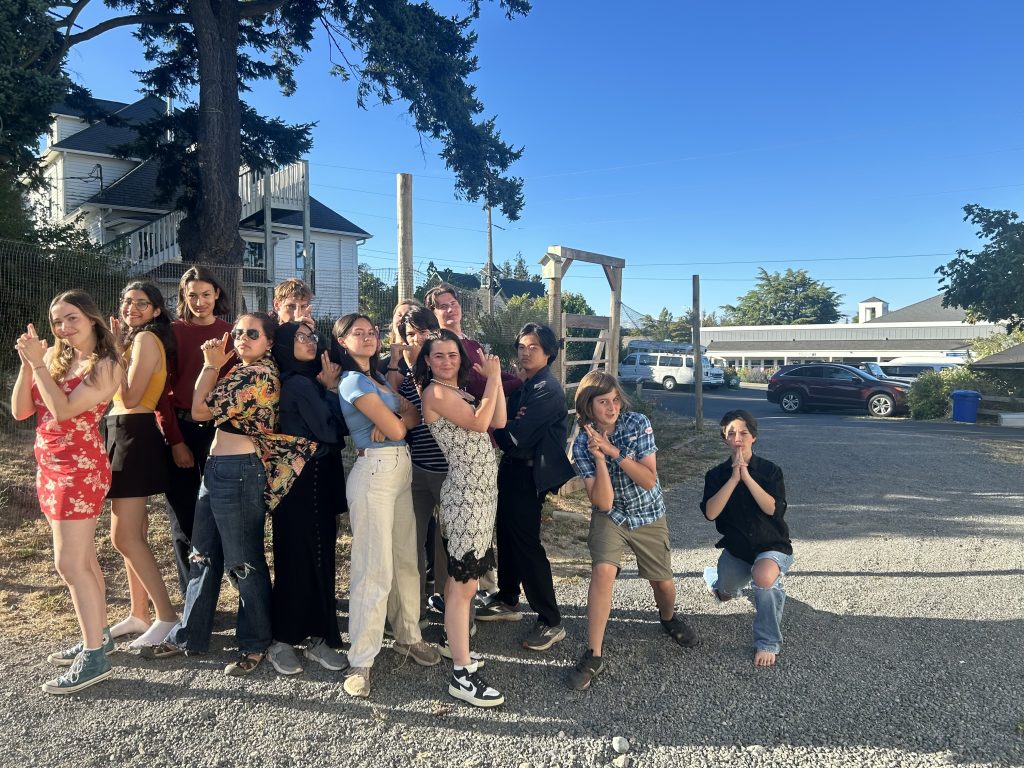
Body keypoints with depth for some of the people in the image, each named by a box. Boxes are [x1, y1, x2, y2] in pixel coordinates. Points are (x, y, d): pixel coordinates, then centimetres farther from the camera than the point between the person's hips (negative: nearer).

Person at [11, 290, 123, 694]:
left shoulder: (106, 366, -11)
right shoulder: (54, 359, 9)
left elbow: (63, 411, -21)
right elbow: (20, 410, 5)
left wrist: (38, 362, -16)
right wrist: (27, 362, -6)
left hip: (79, 468, -8)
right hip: (51, 466, 8)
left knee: (70, 564, -7)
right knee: (82, 558, 15)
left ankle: (95, 657, 1)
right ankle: (97, 636, 27)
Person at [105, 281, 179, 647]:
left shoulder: (146, 338, -11)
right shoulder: (136, 339, 18)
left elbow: (130, 397, -19)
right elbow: (124, 394, 11)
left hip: (133, 434, -10)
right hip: (125, 434, 10)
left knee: (124, 537, -9)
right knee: (130, 534, 12)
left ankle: (167, 618, -4)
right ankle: (139, 613, 20)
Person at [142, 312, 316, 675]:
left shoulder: (261, 374, -14)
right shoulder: (241, 369, 16)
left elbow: (202, 410, -14)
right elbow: (205, 409, 13)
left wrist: (211, 364, -3)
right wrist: (215, 364, 7)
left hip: (240, 471, -10)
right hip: (217, 467, 10)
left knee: (243, 562, 1)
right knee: (204, 555, 17)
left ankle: (255, 644, 15)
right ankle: (188, 635, 30)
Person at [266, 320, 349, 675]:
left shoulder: (310, 381, 12)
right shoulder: (298, 384, -13)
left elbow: (338, 428, 9)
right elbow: (330, 430, -17)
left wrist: (328, 386, -3)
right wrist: (331, 389, -7)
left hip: (320, 478, 8)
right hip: (303, 480, -8)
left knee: (320, 556, 10)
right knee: (299, 557, 0)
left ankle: (317, 636, 19)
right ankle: (282, 641, 13)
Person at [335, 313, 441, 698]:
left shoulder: (378, 378, 17)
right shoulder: (353, 381, -10)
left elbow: (414, 414, 9)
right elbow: (395, 429, -14)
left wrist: (392, 420, -10)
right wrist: (395, 421, 8)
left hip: (400, 470, 9)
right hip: (374, 473, -8)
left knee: (406, 560, 13)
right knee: (375, 569, -6)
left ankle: (408, 637, 28)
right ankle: (360, 661, 4)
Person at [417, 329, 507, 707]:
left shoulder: (460, 391, 16)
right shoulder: (436, 392, -10)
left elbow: (498, 421, 6)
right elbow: (478, 423, -21)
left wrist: (495, 378, 2)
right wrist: (493, 377, -12)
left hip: (481, 490, 9)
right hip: (466, 493, -9)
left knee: (461, 577, 17)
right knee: (463, 584, -7)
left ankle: (452, 641, 32)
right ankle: (462, 675, -2)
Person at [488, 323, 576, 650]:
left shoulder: (548, 389, -18)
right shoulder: (523, 385, 12)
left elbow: (519, 435, -23)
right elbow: (507, 422, 11)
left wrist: (495, 429, -7)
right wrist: (510, 422, -10)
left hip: (529, 473, -9)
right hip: (513, 467, 9)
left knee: (526, 542, -6)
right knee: (507, 535, 18)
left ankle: (551, 622, 3)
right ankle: (508, 601, 35)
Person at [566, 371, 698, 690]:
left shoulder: (638, 423, -16)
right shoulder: (582, 443, -17)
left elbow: (649, 480, -20)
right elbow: (603, 503, -21)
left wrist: (615, 451, -29)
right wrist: (599, 458, -33)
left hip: (649, 516, 1)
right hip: (610, 517, -1)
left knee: (662, 582, 8)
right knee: (603, 570, -24)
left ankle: (668, 617, 45)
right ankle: (594, 656, -13)